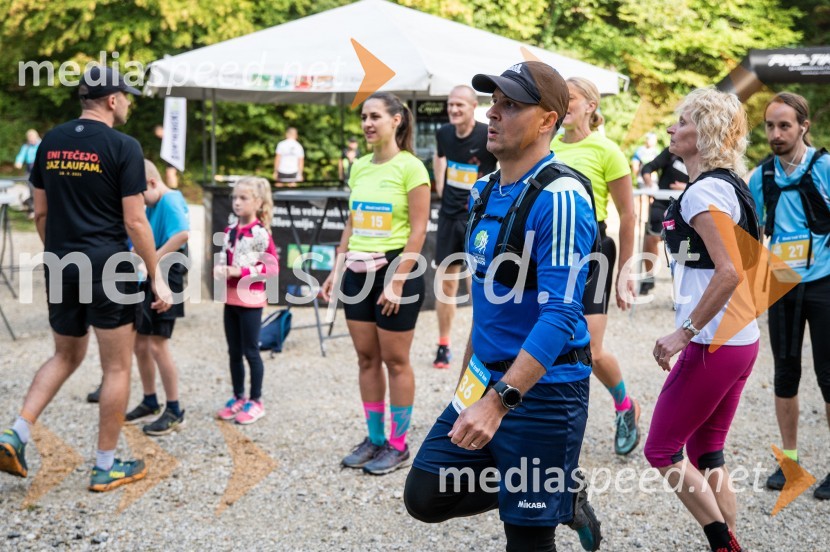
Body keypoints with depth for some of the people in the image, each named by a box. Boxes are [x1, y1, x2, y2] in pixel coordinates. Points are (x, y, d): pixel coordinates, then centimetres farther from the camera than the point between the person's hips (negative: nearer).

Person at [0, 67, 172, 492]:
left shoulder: (51, 142, 8)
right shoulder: (123, 147, -10)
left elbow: (40, 212, 12)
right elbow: (134, 222, -12)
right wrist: (157, 278, -6)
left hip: (61, 268, 6)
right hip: (108, 268, -6)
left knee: (66, 356, 22)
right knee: (117, 366, 6)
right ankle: (106, 467, 13)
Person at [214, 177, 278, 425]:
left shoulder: (260, 233, -12)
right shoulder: (229, 231, 9)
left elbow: (272, 267, -14)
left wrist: (241, 272, -20)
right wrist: (219, 269, -6)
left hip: (250, 299, -7)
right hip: (231, 298, 7)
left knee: (251, 351, 2)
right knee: (234, 352, 12)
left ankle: (255, 401, 12)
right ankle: (238, 398, 23)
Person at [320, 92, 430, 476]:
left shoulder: (410, 167, -10)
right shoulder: (359, 167, 10)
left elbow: (418, 231, -14)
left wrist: (397, 281, -18)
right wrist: (336, 271, 10)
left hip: (395, 269, -7)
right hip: (358, 272, 7)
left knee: (395, 360, 2)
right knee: (366, 358, 10)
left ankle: (398, 445, 12)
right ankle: (374, 439, 21)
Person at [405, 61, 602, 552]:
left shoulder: (560, 196, -19)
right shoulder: (487, 191, 8)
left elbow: (560, 316, -25)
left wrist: (498, 402, -30)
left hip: (543, 390, -8)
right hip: (486, 379, 8)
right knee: (426, 497, 9)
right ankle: (561, 494, 23)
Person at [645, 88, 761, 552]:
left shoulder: (704, 191, -16)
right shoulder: (732, 185, 13)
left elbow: (729, 272, -26)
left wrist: (685, 331, -21)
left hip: (713, 344, -10)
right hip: (743, 340, 10)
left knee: (662, 449, 2)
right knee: (707, 453, 16)